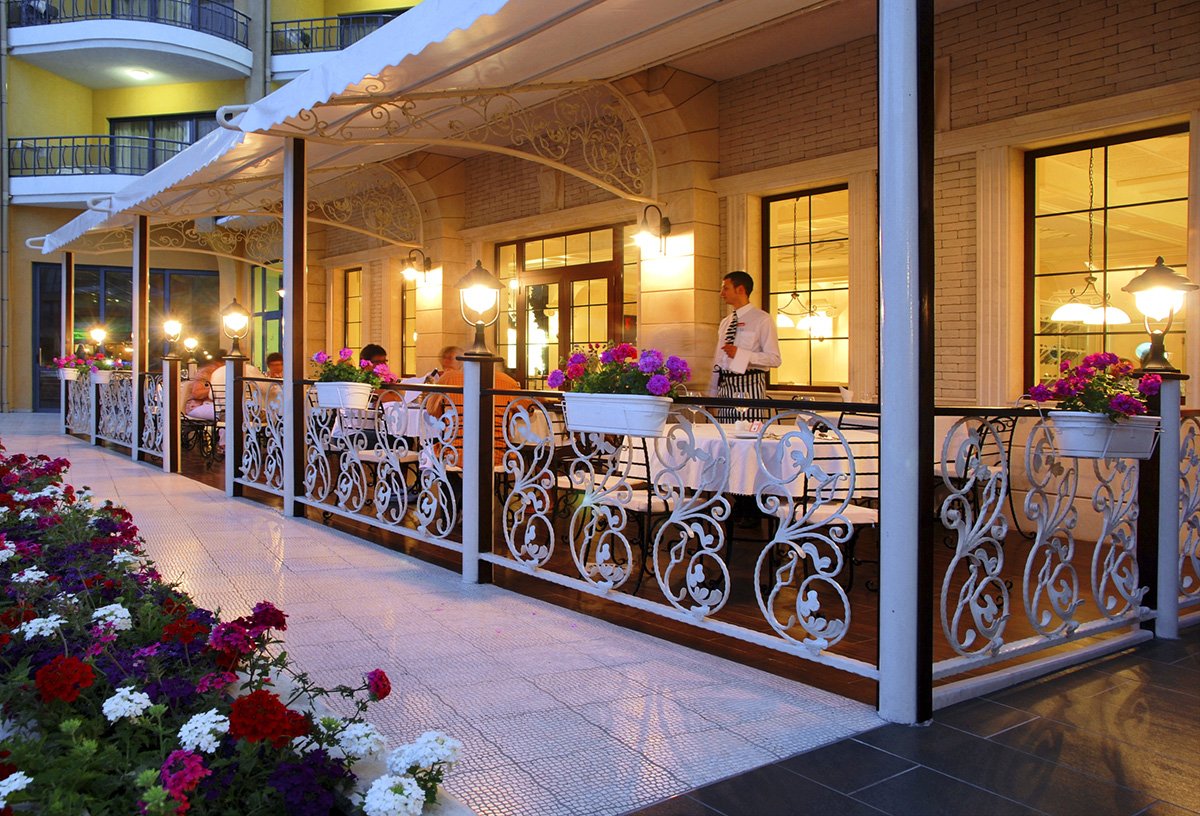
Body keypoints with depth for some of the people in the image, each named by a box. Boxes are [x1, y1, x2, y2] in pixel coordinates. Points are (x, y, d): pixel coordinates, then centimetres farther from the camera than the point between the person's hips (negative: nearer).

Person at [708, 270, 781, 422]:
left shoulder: (762, 320, -3)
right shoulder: (725, 323, 17)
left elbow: (775, 358, -11)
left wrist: (740, 354, -20)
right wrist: (712, 393, 15)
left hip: (750, 388, -6)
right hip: (724, 388, 6)